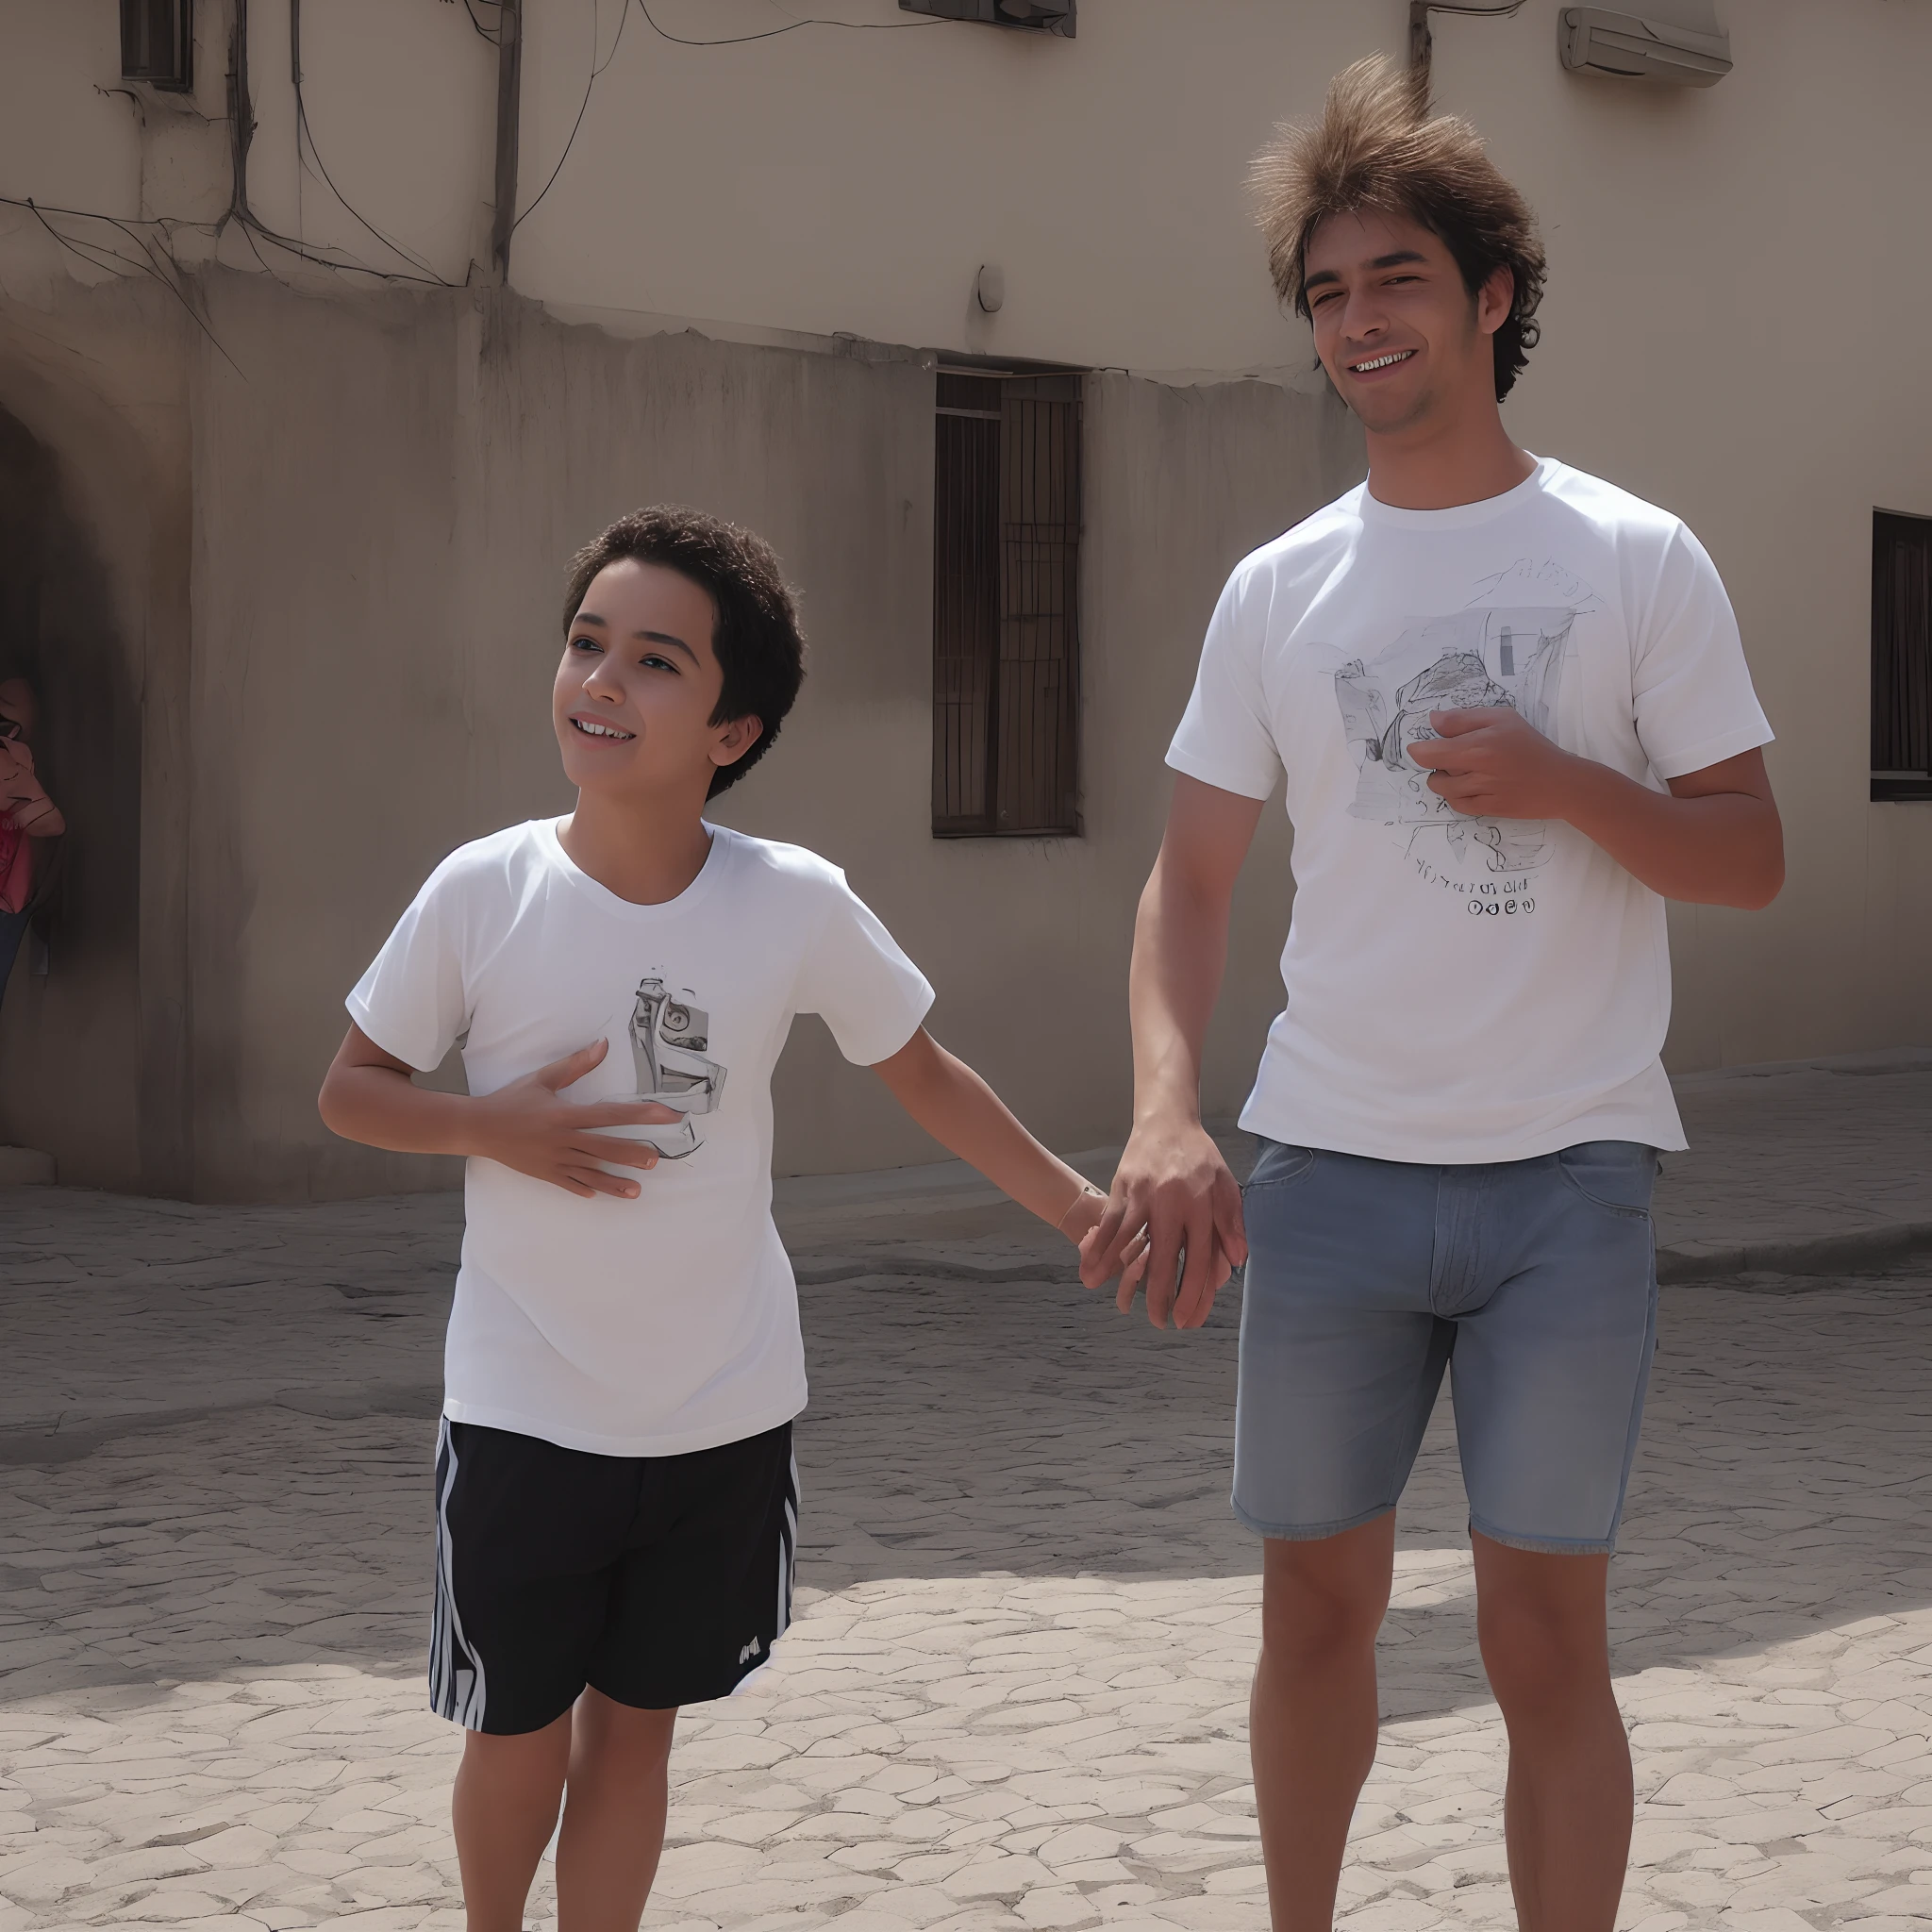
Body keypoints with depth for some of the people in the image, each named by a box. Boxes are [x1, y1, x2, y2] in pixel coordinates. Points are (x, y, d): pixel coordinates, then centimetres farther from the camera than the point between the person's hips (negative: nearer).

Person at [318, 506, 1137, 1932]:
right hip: (524, 1412, -1)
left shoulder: (798, 907, -10)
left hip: (726, 1416, 1)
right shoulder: (483, 892, -12)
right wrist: (495, 1128, -19)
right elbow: (353, 1090, -1)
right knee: (519, 1735, 10)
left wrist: (1084, 1208, 2)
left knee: (635, 1722, 13)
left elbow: (923, 1075, 5)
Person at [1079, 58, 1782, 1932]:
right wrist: (1165, 1114, -11)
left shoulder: (1636, 562, 0)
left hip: (1567, 1176, -3)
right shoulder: (1277, 590, 7)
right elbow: (1191, 875, 6)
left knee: (1545, 1634, -2)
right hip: (1325, 1169, 3)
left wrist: (1567, 786, -18)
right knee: (1315, 1604, 11)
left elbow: (1752, 859, 1)